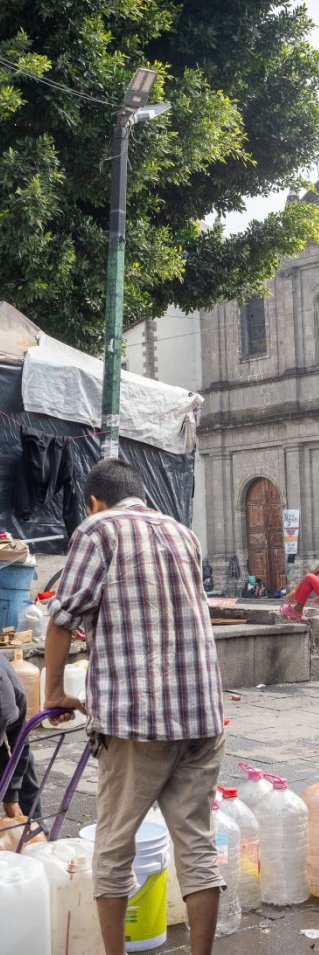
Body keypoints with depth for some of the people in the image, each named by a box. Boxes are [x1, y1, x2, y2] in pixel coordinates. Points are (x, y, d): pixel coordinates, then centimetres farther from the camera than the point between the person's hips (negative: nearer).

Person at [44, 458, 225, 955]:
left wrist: (54, 691, 5)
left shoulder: (98, 529, 0)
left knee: (113, 849, 10)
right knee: (197, 844, 11)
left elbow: (63, 616, -7)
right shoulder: (184, 534, 17)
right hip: (203, 713, 5)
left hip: (135, 715, -5)